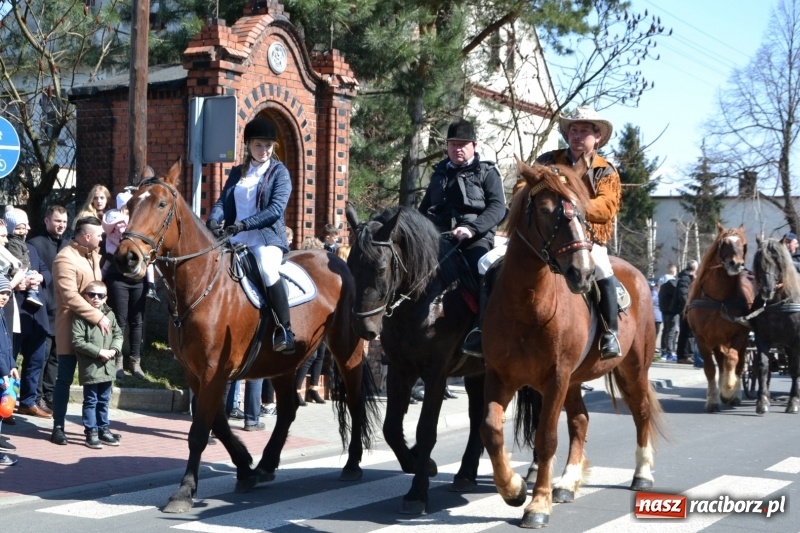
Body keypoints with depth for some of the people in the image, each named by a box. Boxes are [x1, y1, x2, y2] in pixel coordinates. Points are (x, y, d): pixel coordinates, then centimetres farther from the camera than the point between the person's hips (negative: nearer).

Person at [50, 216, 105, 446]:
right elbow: (70, 297, -24)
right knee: (65, 379, -1)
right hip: (71, 326, -8)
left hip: (93, 326, 8)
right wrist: (98, 317, -25)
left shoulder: (93, 256, 12)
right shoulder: (66, 259, -15)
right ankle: (58, 427, 6)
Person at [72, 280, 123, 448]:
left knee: (104, 400, 15)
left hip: (107, 367, 6)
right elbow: (77, 342, -15)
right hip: (90, 367, -6)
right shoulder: (80, 316, -11)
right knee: (91, 401, 1)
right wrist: (99, 352, -18)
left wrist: (114, 350, -7)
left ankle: (103, 429, 26)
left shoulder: (109, 314, 7)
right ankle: (91, 432, 8)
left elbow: (118, 334, 13)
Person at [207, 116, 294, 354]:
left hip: (267, 237, -5)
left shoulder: (279, 172, 1)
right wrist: (213, 220, -16)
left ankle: (285, 331, -24)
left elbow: (276, 209, -12)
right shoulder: (237, 172, 16)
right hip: (236, 238, 6)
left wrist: (244, 224, -25)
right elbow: (222, 202, 8)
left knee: (268, 270, -35)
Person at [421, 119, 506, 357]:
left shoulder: (487, 172, 10)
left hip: (476, 238, -5)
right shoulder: (439, 173, 24)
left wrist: (471, 227, -21)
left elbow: (497, 208, -4)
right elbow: (425, 208, 30)